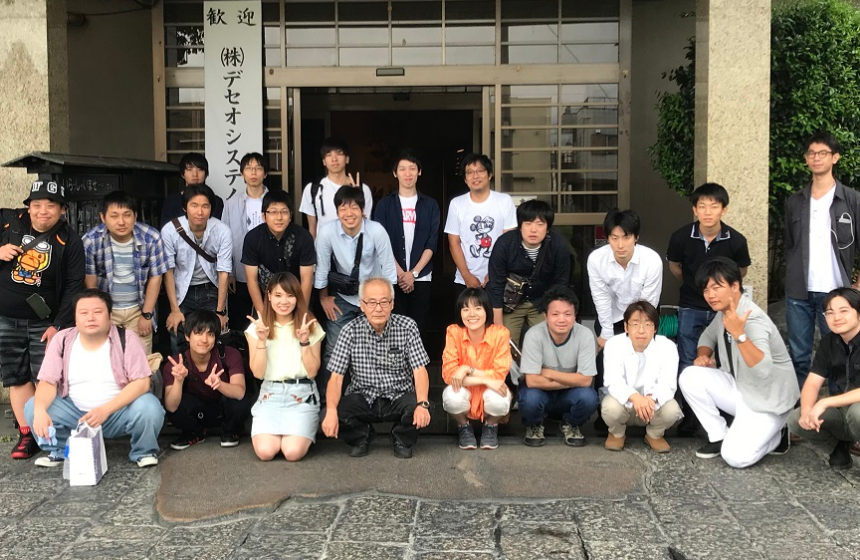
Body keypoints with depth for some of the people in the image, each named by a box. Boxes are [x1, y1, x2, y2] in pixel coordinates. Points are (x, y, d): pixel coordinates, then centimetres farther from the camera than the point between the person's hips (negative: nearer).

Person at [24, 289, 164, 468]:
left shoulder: (126, 339, -12)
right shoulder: (62, 340, -3)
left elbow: (141, 382, -18)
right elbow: (48, 382, -6)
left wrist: (106, 409, -31)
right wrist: (40, 411, -29)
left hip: (119, 411, -3)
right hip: (75, 412, 3)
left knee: (150, 408, -31)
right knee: (33, 408, -17)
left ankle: (143, 452, 0)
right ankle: (61, 451, 9)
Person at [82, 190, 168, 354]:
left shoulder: (152, 238, -15)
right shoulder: (91, 240, -16)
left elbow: (155, 277, -7)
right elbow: (90, 282, -8)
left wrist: (146, 315, -5)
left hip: (138, 308, 0)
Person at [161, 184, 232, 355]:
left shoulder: (222, 231, -19)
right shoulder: (169, 230, -19)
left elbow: (224, 272, -12)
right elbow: (168, 271, -10)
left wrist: (220, 311, -12)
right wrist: (175, 310, -11)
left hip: (211, 291, 0)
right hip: (182, 292, 0)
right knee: (179, 349, 0)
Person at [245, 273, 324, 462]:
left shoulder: (310, 326, 0)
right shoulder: (257, 327, 2)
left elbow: (312, 372, -4)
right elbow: (258, 373, -3)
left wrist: (304, 341, -15)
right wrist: (261, 340, -14)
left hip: (302, 394, -1)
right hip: (270, 393, 1)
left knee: (293, 452, -21)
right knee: (265, 452, -21)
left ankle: (305, 429, 13)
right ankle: (277, 430, 13)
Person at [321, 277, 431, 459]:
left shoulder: (407, 327, -8)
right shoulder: (350, 331, -8)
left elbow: (419, 370, -12)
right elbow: (336, 376, -12)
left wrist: (422, 404, -31)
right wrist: (331, 411, -30)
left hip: (399, 397, 0)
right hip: (362, 398, 1)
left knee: (416, 409, -31)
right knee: (338, 411, -28)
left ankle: (402, 440, 6)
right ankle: (361, 437, 9)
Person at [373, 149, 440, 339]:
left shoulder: (430, 205, 8)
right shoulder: (385, 204, 6)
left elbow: (432, 243, 2)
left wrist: (414, 273, -9)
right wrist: (400, 273, -10)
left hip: (421, 278, 1)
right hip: (393, 278, -1)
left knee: (419, 328, 1)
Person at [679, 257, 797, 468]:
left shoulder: (753, 320, -27)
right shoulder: (723, 312, 0)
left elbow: (764, 371, -40)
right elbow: (709, 336, 22)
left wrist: (739, 335, -52)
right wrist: (703, 355, -1)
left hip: (767, 399, -8)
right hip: (739, 388, 8)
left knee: (736, 457, -23)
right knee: (690, 377, -13)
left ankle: (775, 436, 9)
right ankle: (720, 437, 2)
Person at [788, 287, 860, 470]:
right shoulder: (828, 343, 1)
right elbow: (812, 383, -4)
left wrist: (825, 402, -31)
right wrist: (807, 411, -24)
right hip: (841, 410, 7)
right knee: (796, 420, -16)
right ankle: (841, 442, 10)